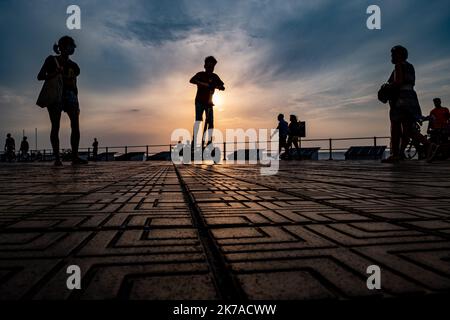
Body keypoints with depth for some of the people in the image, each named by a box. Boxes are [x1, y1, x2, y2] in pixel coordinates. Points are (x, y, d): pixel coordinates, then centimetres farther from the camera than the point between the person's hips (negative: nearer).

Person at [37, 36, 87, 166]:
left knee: (76, 124, -11)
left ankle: (75, 157, -10)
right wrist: (54, 73, -15)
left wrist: (76, 103, 14)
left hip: (70, 95, 4)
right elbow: (40, 77, 3)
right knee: (55, 126, -7)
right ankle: (57, 158, -8)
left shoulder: (73, 65, 20)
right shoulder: (52, 60, 8)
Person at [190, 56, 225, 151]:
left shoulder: (214, 77, 5)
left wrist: (219, 87, -23)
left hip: (209, 102, 4)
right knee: (198, 119, -16)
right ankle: (195, 142, -19)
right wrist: (204, 84, -36)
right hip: (200, 101, -4)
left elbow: (222, 87, 1)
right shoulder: (200, 74, -5)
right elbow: (192, 80, -23)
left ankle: (209, 142, 9)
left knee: (210, 122, -1)